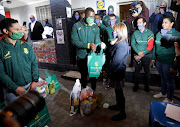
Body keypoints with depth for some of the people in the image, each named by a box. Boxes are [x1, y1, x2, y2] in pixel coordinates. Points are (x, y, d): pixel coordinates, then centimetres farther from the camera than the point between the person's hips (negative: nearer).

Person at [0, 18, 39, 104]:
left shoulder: (26, 45, 2)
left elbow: (34, 63, 4)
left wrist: (34, 80, -5)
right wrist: (15, 88, -17)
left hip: (30, 86, 4)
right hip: (12, 91, -3)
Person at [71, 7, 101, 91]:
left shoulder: (96, 28, -1)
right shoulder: (77, 26, -7)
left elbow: (97, 40, -9)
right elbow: (74, 41, -16)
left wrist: (96, 46, -32)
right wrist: (88, 45, -27)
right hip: (81, 56, -1)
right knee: (83, 75, 18)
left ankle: (93, 91, 37)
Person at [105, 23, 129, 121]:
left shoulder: (121, 46, -25)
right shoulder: (118, 43, 6)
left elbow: (115, 62, -24)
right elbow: (111, 56, 14)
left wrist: (108, 71, -15)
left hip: (117, 72, -10)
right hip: (116, 71, 10)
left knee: (118, 91, 4)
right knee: (117, 90, 23)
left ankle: (122, 113, 22)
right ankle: (118, 105, 44)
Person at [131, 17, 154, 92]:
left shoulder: (149, 33, -5)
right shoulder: (135, 33, 3)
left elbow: (150, 46, -9)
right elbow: (132, 44, 1)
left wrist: (142, 55, -14)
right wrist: (138, 52, -14)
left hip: (146, 55, -2)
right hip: (137, 55, 2)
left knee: (147, 71, 11)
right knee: (137, 71, 10)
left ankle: (147, 85, 28)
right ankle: (136, 85, 26)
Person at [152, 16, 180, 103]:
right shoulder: (159, 34, 7)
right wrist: (153, 58, 14)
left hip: (168, 63, -5)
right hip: (159, 61, 6)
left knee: (169, 81, 10)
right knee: (162, 78, 22)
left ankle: (169, 98, 29)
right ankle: (163, 93, 43)